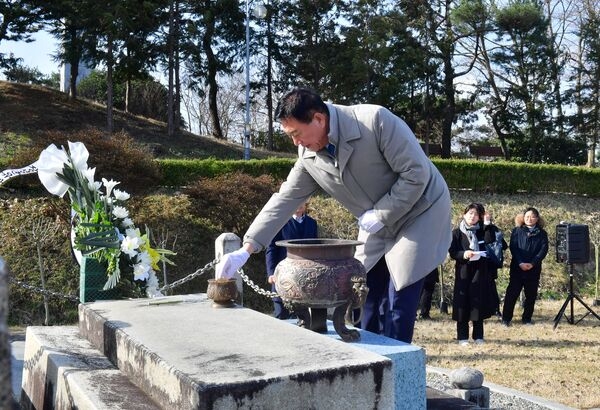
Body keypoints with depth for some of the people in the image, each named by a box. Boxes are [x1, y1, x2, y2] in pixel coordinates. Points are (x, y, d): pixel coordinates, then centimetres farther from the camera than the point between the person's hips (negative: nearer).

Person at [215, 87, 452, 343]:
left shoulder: (375, 120, -27)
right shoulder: (309, 157, -9)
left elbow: (417, 173, -24)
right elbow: (284, 201, -6)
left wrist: (380, 215, -21)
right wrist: (246, 250, -12)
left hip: (418, 211, -6)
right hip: (378, 225, 6)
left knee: (400, 302, -8)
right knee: (365, 298, 7)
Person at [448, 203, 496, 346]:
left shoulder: (483, 231, 10)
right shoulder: (457, 233, 3)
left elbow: (491, 242, -9)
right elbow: (452, 252, -5)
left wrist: (488, 223, -7)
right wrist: (463, 254, -24)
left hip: (480, 271, 2)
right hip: (463, 271, -2)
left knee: (479, 302, 2)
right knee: (463, 302, -3)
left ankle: (478, 336, 11)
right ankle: (462, 337, 4)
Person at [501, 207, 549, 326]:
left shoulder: (542, 234, 8)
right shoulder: (516, 231, 6)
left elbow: (543, 250, -2)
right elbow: (513, 247, -3)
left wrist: (532, 263, -15)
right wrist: (520, 263, -16)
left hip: (534, 268, 1)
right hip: (517, 267, -1)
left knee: (531, 294, 5)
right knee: (512, 293, -3)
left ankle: (527, 318, 16)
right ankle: (506, 318, 1)